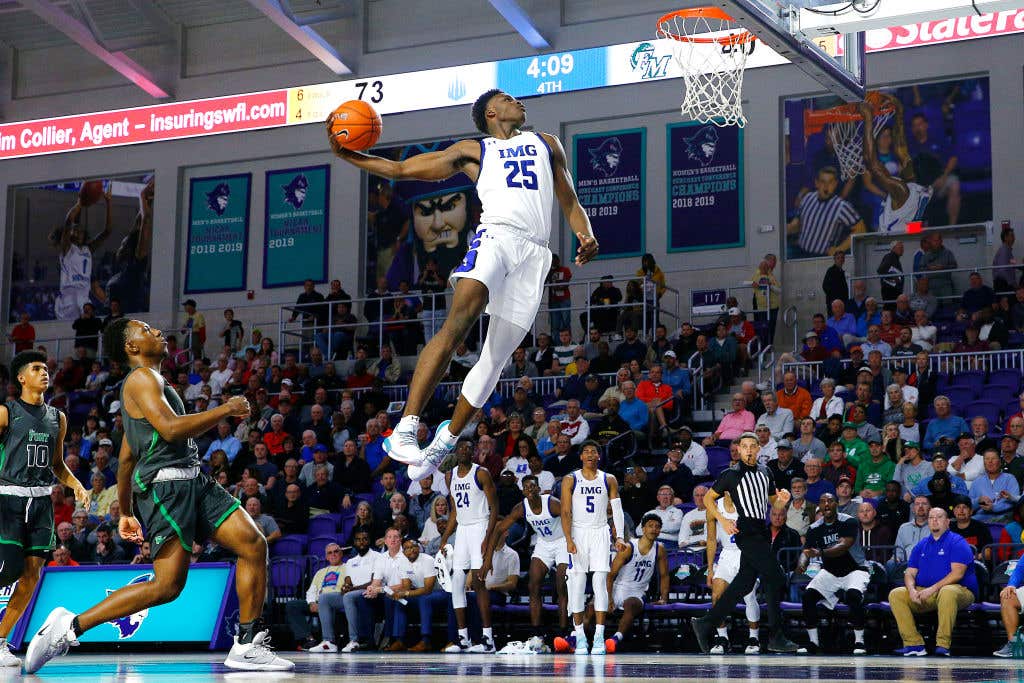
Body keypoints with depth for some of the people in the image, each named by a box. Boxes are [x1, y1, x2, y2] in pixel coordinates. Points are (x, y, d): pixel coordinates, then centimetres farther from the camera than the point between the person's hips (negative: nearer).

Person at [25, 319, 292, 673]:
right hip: (165, 482, -10)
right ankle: (70, 625, -6)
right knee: (167, 585, -15)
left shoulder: (152, 381, 26)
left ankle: (247, 647, 1)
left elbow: (125, 458, 28)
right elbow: (171, 428, -21)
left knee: (254, 545, -2)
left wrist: (125, 513, 30)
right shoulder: (142, 377, -5)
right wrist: (227, 409, -11)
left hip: (192, 481, 10)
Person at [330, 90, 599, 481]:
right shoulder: (473, 151, 21)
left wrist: (586, 235, 4)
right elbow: (399, 169, 20)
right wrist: (347, 155, 8)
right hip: (496, 234, -3)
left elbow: (570, 204, 25)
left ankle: (443, 443, 15)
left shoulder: (547, 143, 29)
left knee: (494, 359, 0)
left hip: (534, 255, 3)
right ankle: (406, 429, -35)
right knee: (458, 322, -28)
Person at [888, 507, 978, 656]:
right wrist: (912, 590, -11)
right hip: (923, 594, 6)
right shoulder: (921, 545, 18)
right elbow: (910, 573, 12)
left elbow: (957, 573, -13)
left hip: (959, 590, -6)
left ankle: (943, 644, -35)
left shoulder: (957, 542, -1)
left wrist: (933, 588, -22)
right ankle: (914, 643, -20)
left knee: (947, 592, -41)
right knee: (895, 594, -14)